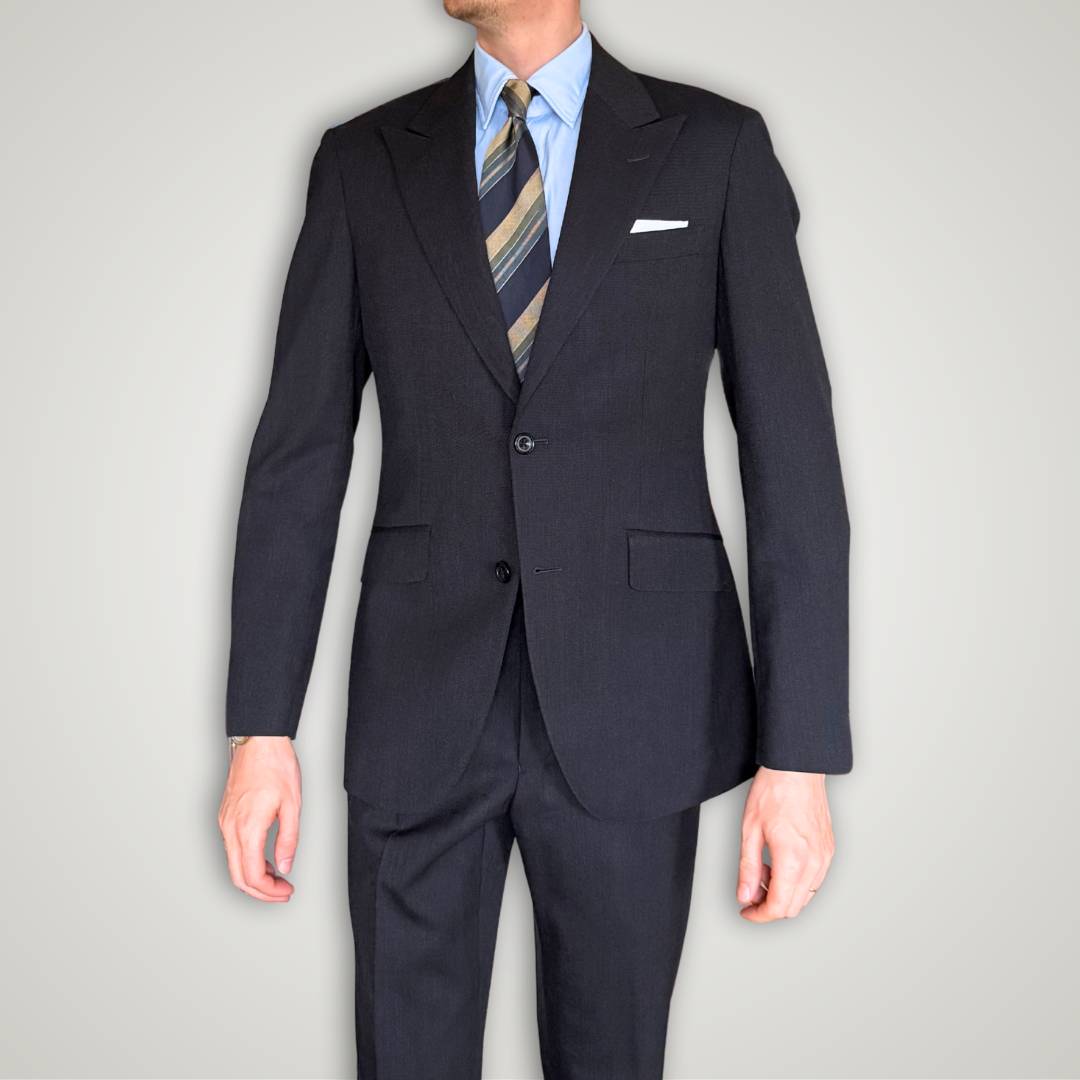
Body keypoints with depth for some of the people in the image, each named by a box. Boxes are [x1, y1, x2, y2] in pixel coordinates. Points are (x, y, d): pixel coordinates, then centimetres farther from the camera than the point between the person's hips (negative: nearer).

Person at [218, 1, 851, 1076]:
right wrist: (260, 728, -2)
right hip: (422, 698, 2)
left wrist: (800, 755, -9)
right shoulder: (362, 161, 6)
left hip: (630, 704, -1)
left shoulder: (716, 147, 1)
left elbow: (790, 454, -3)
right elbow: (300, 454, 4)